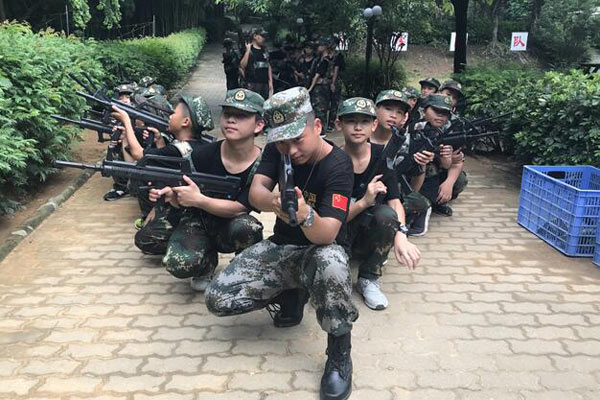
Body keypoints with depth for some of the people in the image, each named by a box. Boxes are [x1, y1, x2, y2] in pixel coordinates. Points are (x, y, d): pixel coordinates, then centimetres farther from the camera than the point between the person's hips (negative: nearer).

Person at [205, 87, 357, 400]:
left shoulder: (338, 165, -20)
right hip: (280, 246, 5)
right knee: (217, 299, -13)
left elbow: (326, 235, -29)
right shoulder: (277, 150, -3)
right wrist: (273, 202, -43)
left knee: (330, 264, -43)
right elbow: (255, 192, -18)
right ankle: (291, 294, 11)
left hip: (319, 249, -5)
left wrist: (306, 215, -52)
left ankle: (339, 352, -18)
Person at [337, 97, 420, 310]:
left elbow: (395, 201, -15)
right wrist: (364, 202, -35)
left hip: (370, 237, 3)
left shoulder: (382, 155, -7)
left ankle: (369, 279, -8)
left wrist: (401, 235, -34)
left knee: (386, 213, -29)